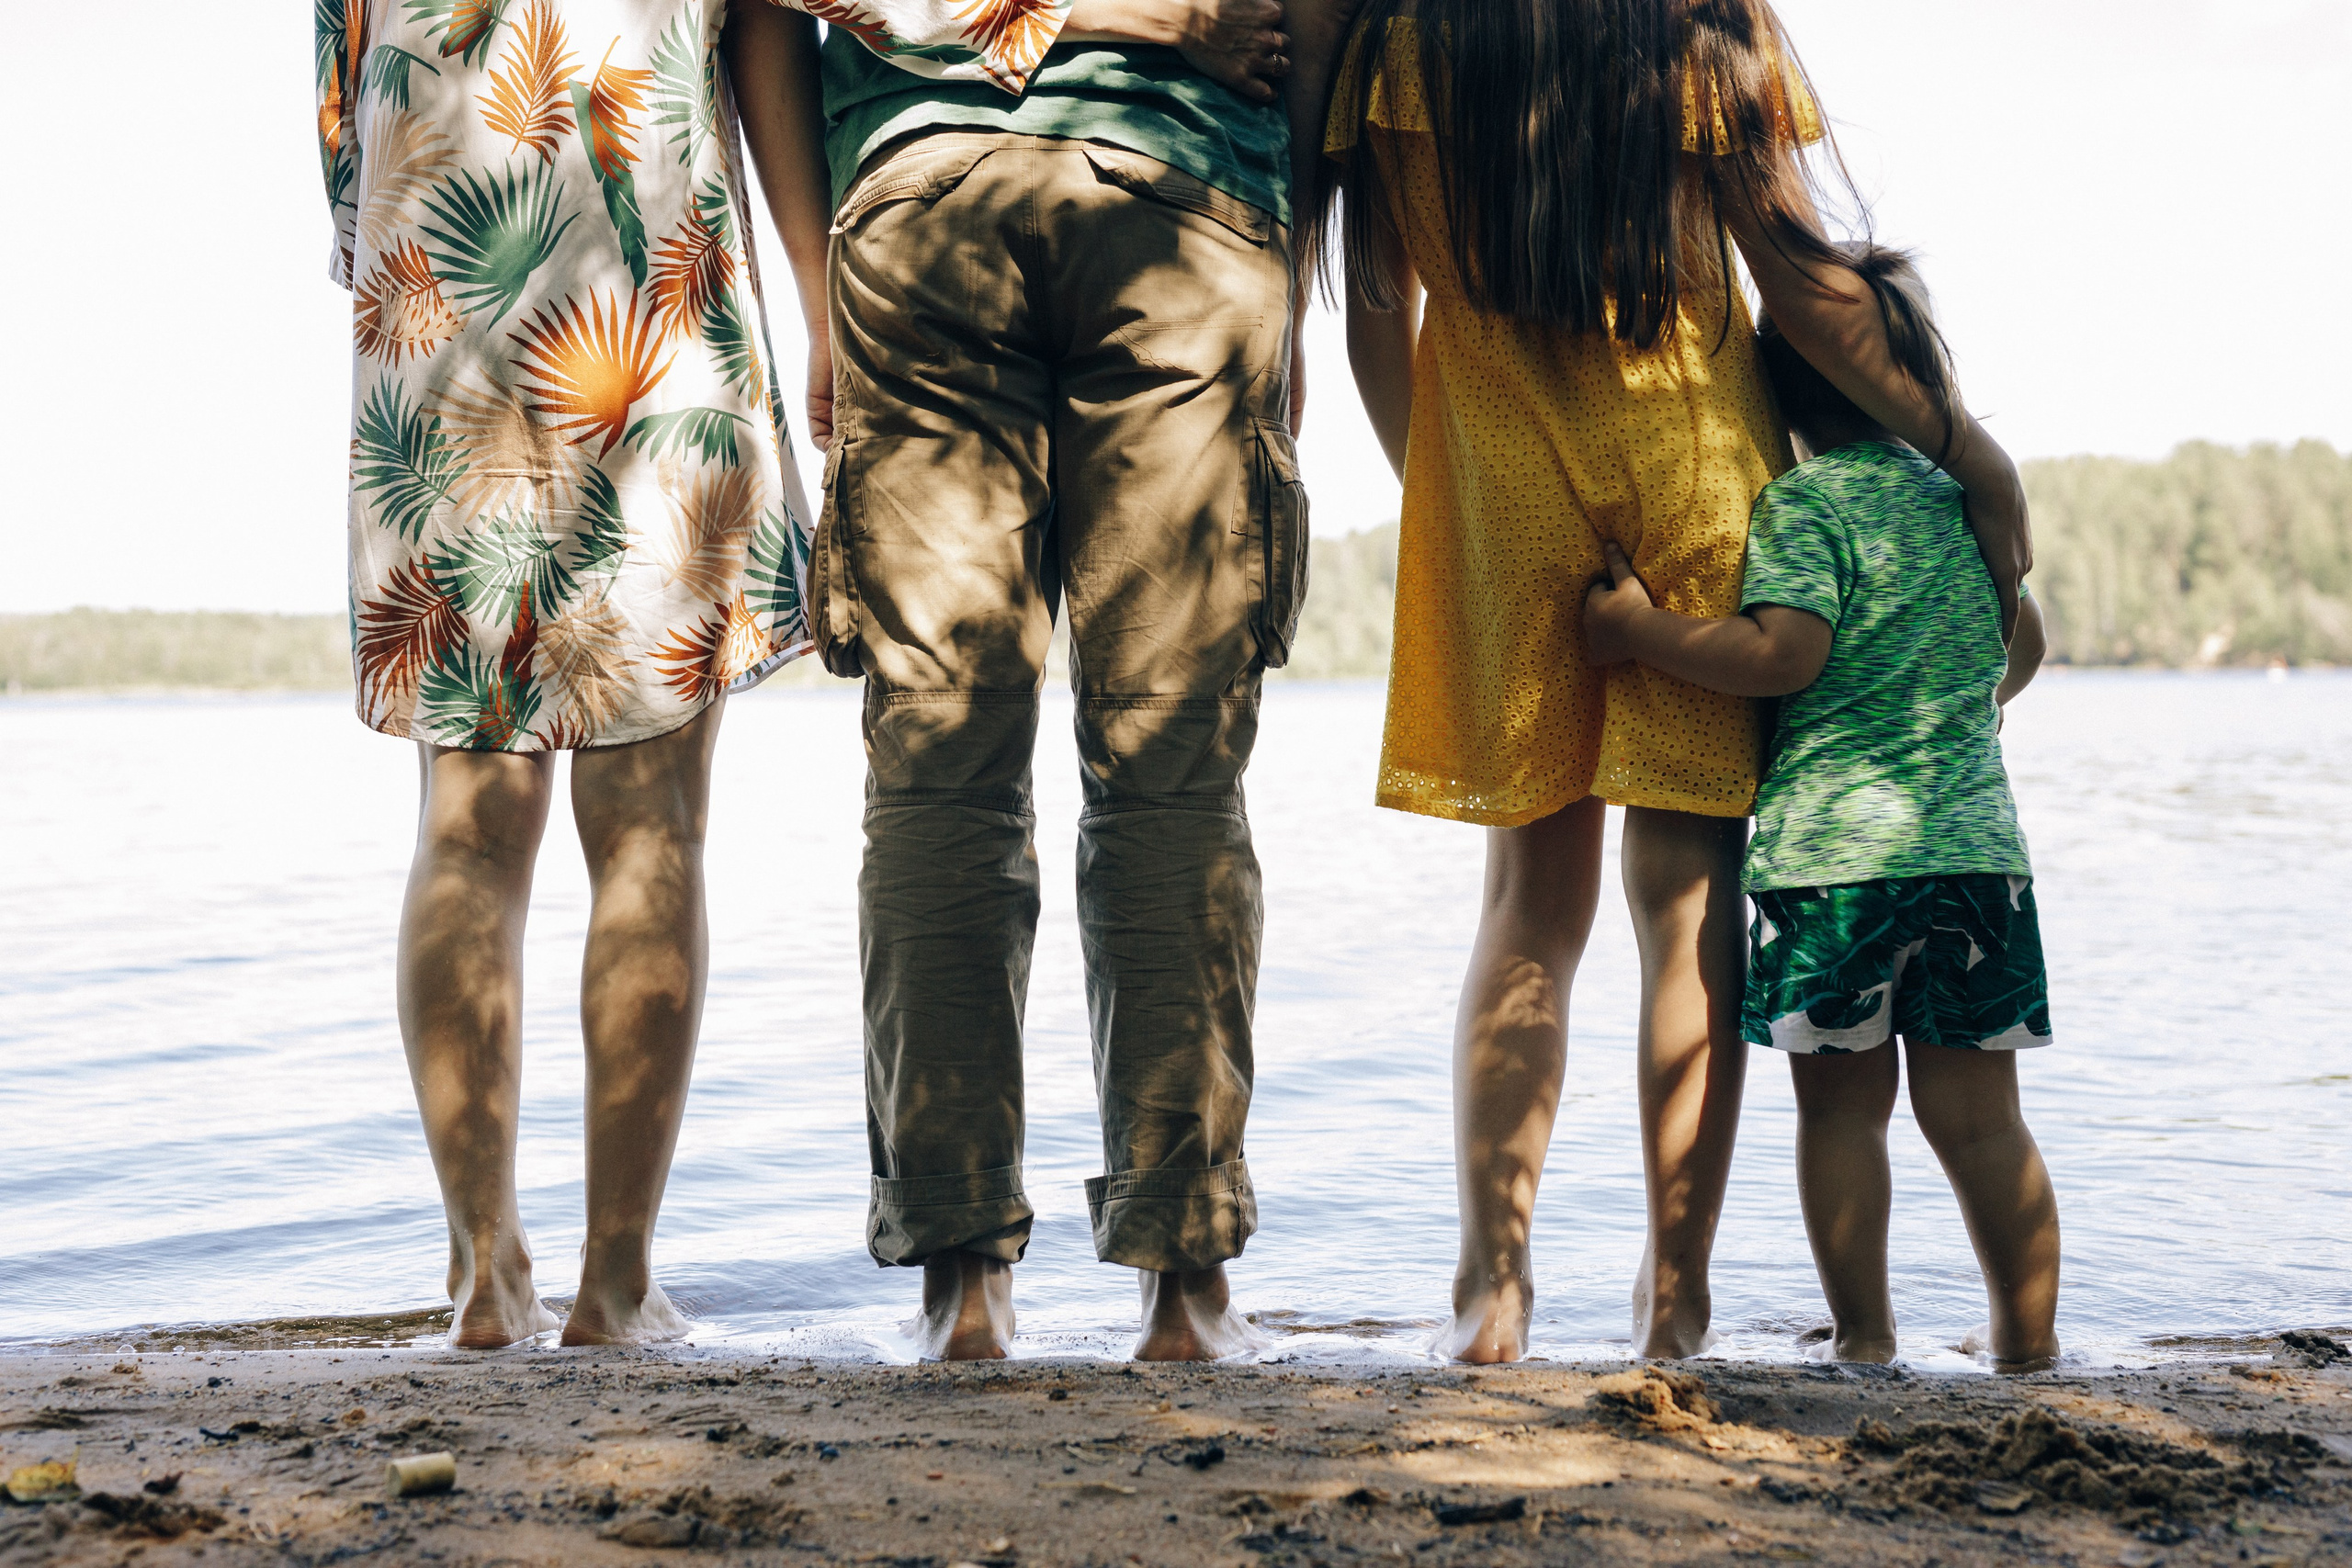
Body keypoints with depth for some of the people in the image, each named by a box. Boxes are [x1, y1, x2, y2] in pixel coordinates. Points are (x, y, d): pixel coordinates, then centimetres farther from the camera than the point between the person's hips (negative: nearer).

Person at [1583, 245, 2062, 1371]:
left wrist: (1639, 630, -10)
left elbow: (1784, 654, -18)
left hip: (1833, 845, -5)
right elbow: (2024, 645, 27)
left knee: (1842, 1105, 4)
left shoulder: (1804, 501, -5)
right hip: (1975, 838, 5)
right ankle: (2028, 1339, 12)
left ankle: (1863, 1336, 5)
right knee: (1978, 1114, 9)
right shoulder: (1965, 496, 15)